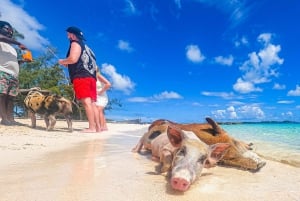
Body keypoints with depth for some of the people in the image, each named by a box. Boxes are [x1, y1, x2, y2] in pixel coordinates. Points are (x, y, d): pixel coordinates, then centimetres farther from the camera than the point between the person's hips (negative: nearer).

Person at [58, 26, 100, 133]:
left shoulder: (75, 43, 3)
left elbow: (73, 59, -13)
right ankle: (97, 127, 3)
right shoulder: (85, 47, 29)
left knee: (86, 102, -14)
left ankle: (92, 127, -17)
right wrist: (68, 64, 30)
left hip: (81, 77, -9)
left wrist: (62, 61, 5)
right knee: (92, 103, 4)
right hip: (91, 77, 9)